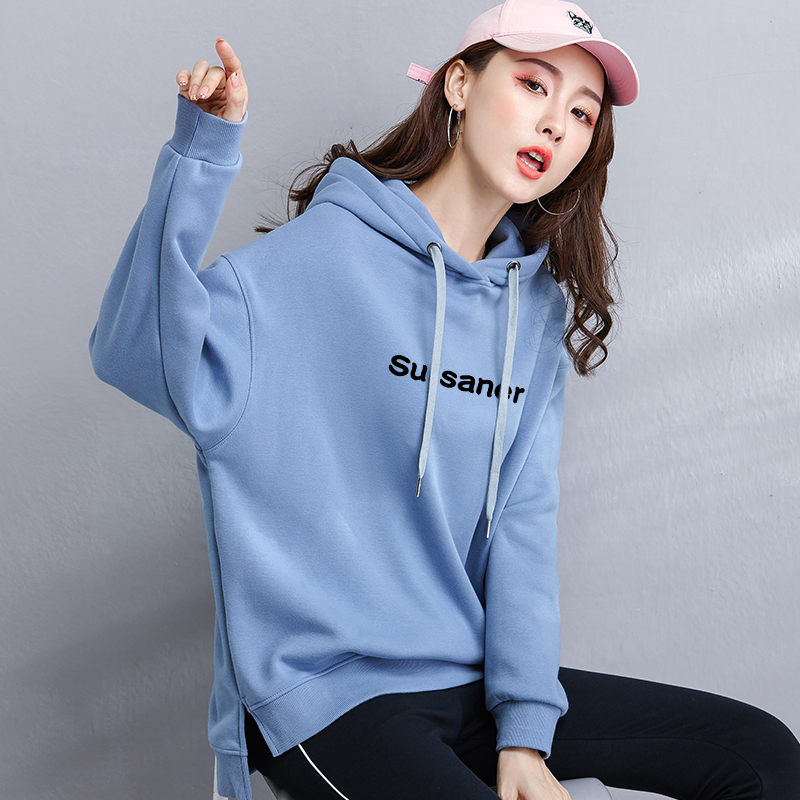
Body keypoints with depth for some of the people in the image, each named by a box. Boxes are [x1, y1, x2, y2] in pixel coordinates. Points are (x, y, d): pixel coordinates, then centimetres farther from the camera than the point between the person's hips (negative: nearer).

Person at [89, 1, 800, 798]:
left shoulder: (538, 309, 8)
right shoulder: (322, 255, -10)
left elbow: (523, 519, 2)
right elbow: (141, 360, -24)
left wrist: (525, 722, -5)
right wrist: (200, 156, -32)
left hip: (471, 676, 7)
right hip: (322, 693, -6)